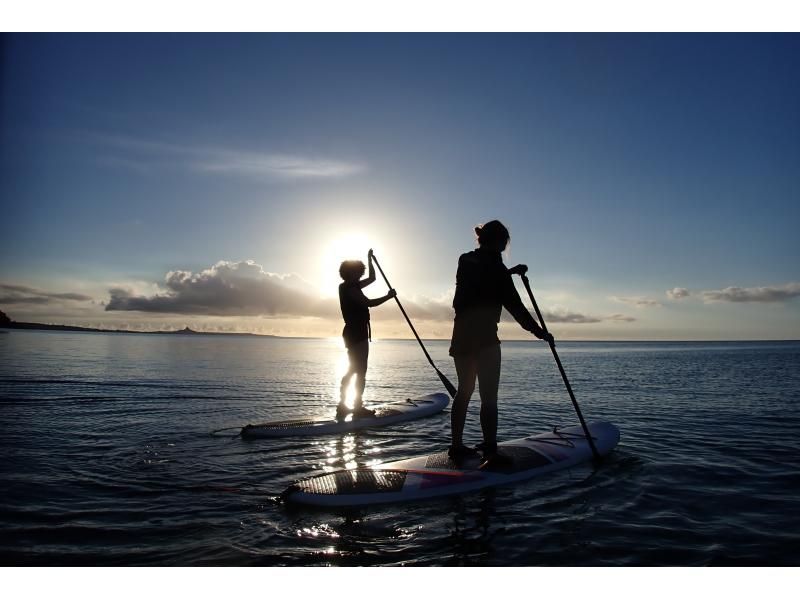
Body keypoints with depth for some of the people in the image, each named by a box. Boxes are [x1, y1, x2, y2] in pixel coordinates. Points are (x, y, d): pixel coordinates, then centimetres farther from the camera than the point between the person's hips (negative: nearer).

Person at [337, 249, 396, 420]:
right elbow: (369, 303, -23)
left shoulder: (351, 286, 15)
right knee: (360, 371, -5)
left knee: (352, 370, 14)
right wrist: (388, 296, -13)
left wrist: (369, 259, 27)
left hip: (352, 333, 10)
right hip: (358, 334, -10)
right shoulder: (350, 288, -14)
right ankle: (358, 407, 0)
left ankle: (342, 407, 16)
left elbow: (372, 278, 26)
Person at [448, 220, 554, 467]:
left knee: (464, 392, 15)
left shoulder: (466, 261, 10)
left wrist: (510, 272, 29)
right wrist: (540, 332, -5)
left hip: (461, 337, 8)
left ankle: (456, 446, 22)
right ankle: (491, 453, -4)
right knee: (489, 396, -5)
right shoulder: (494, 266, -12)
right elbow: (515, 306, -12)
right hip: (484, 339, -8)